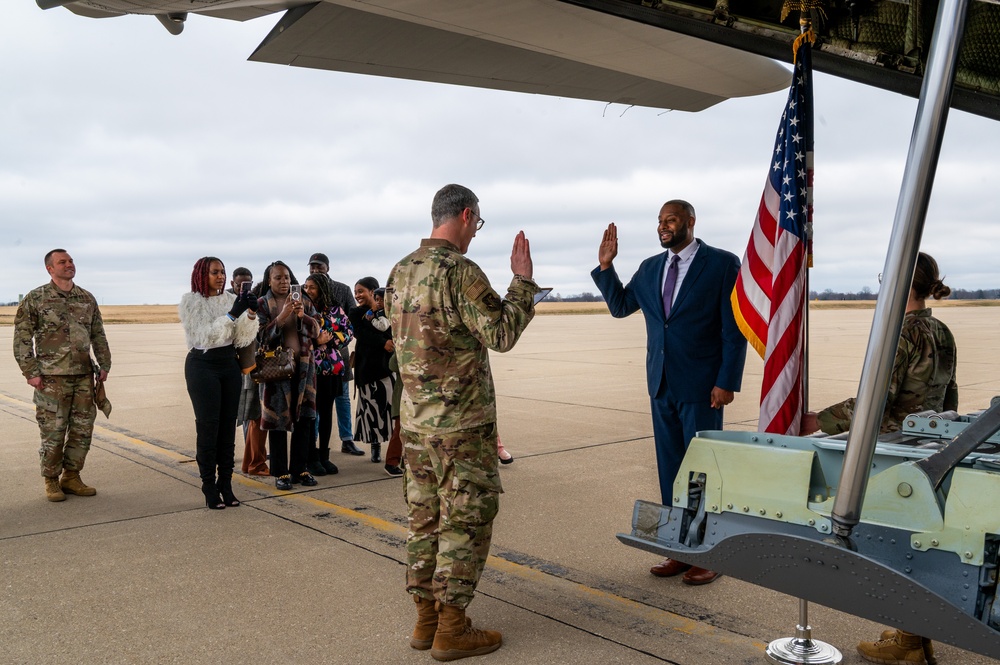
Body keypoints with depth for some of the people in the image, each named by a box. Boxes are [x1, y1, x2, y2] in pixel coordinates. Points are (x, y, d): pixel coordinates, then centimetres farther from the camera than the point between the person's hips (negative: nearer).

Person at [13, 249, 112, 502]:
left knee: (82, 430, 7)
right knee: (53, 432, 1)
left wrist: (104, 365, 9)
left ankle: (71, 477, 21)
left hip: (84, 377, 5)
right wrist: (30, 372, -9)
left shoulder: (87, 298, 10)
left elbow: (98, 335, 16)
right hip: (52, 378, -4)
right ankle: (51, 481, 15)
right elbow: (22, 338, -4)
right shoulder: (35, 299, -3)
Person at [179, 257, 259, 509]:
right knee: (208, 427, -4)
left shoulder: (231, 299, 5)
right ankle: (209, 487, 4)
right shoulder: (190, 301, -6)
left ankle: (226, 484, 14)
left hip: (229, 365, 4)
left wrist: (251, 315, -16)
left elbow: (242, 340, 1)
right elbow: (206, 336, -16)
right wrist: (232, 314, -25)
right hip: (202, 366, -4)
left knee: (228, 426, 6)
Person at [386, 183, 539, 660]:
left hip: (415, 420, 8)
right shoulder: (460, 271, -17)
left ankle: (426, 620, 23)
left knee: (424, 518, 13)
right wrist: (522, 281, -7)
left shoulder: (401, 272, 9)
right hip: (462, 423, -8)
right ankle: (451, 630, 8)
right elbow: (502, 334, -17)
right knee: (466, 521, 2)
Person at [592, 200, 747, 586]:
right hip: (662, 385, 6)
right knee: (670, 470, 10)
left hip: (701, 387, -5)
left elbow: (734, 329, -8)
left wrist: (726, 382, -13)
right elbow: (619, 306, 16)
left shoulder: (722, 264, -6)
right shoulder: (650, 268, 10)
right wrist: (606, 267, 2)